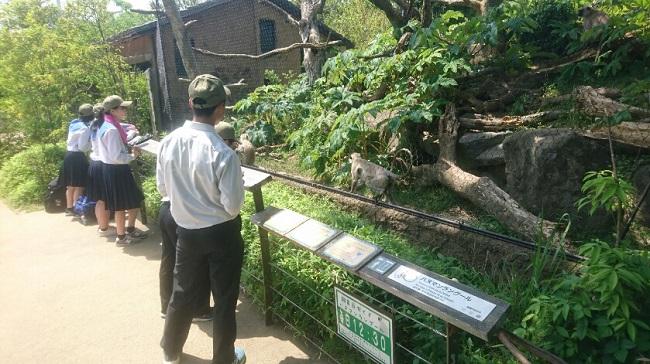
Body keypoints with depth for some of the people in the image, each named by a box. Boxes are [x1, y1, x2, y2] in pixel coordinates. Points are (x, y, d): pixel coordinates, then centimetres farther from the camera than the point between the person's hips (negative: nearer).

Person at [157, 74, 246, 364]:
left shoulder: (168, 142, -8)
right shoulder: (223, 153, -25)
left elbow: (163, 188, 5)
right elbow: (233, 206, -19)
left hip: (186, 231, 5)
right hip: (221, 233, -5)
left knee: (182, 294, 23)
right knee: (224, 300, 14)